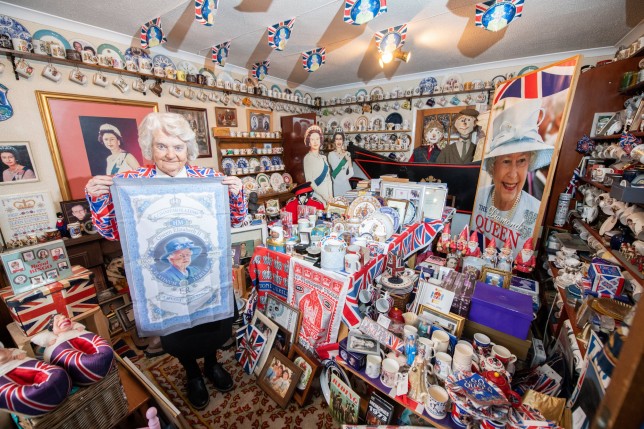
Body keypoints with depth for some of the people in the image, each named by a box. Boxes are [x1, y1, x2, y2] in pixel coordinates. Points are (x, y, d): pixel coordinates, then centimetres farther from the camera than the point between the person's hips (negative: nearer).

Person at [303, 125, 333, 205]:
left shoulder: (323, 157, 12)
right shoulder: (307, 158, -6)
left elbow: (328, 178, 11)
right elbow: (309, 180, -12)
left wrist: (330, 195, -1)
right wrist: (324, 196, -15)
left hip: (327, 196, 6)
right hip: (316, 195, -5)